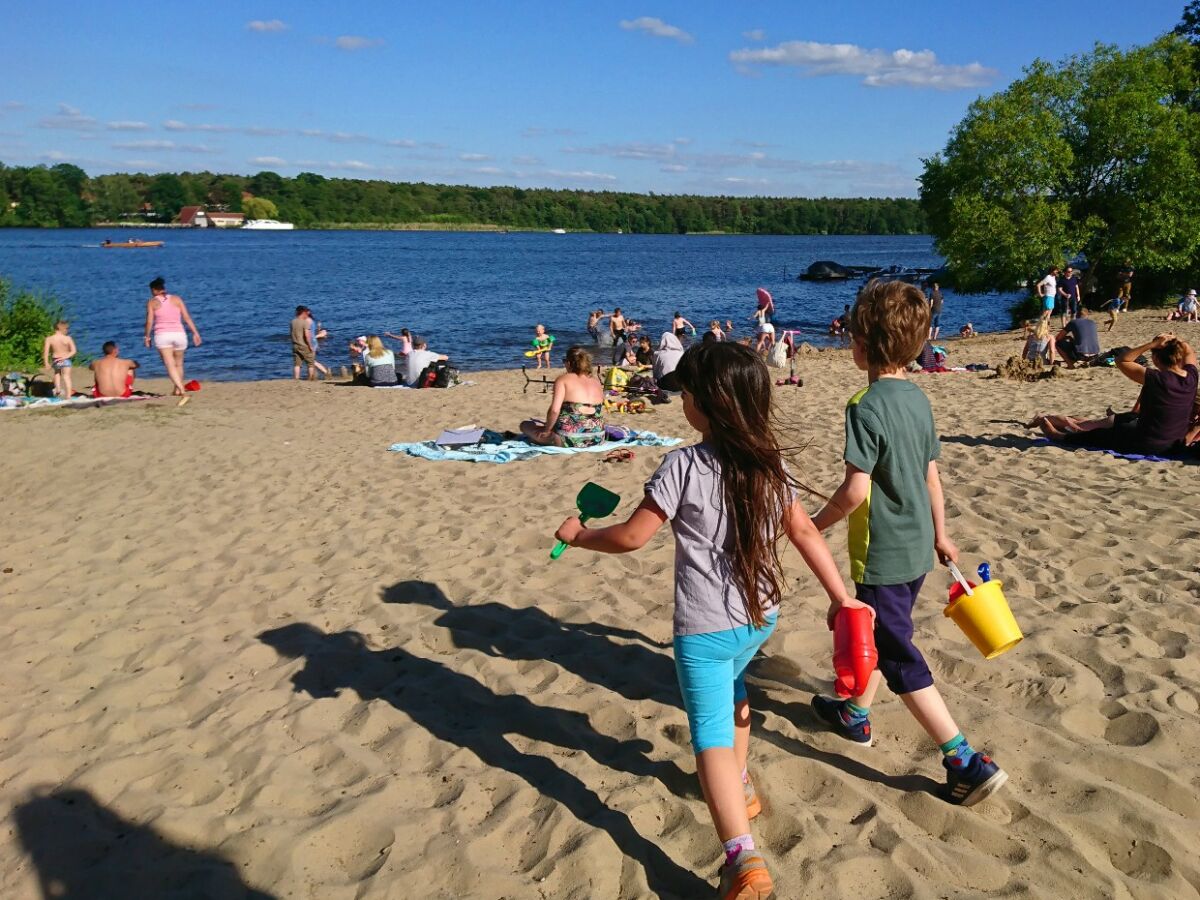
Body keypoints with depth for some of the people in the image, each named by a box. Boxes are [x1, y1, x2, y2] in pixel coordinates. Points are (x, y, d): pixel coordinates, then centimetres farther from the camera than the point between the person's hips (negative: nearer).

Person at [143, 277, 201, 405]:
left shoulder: (152, 302, 4)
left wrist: (147, 336, 13)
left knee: (170, 366, -12)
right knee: (178, 364, 21)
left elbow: (149, 322, 0)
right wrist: (195, 333, 4)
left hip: (162, 336, -3)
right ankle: (177, 390, 33)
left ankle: (183, 392, -29)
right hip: (179, 334, 3)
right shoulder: (177, 299, 9)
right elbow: (187, 317, 3)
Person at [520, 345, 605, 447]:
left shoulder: (563, 379, -6)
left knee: (525, 425, 12)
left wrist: (546, 430, -4)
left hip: (569, 439, -7)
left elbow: (554, 410, -19)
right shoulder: (596, 381, 10)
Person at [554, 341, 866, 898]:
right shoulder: (770, 461, 0)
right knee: (731, 686, 33)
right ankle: (740, 788, 49)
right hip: (761, 616, 7)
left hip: (704, 625, -7)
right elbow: (803, 530, 4)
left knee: (711, 737, -2)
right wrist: (841, 596, 10)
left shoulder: (685, 466, -18)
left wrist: (579, 535, 3)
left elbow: (633, 536, -14)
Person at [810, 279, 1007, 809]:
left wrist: (818, 523, -8)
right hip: (916, 549, 9)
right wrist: (940, 534, 22)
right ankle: (855, 714, 44)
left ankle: (967, 763, 3)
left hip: (882, 555, -9)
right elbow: (932, 476, 10)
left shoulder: (866, 405, -22)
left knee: (901, 661, 1)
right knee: (881, 634, 25)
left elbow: (855, 490, -25)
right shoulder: (918, 399, 2)